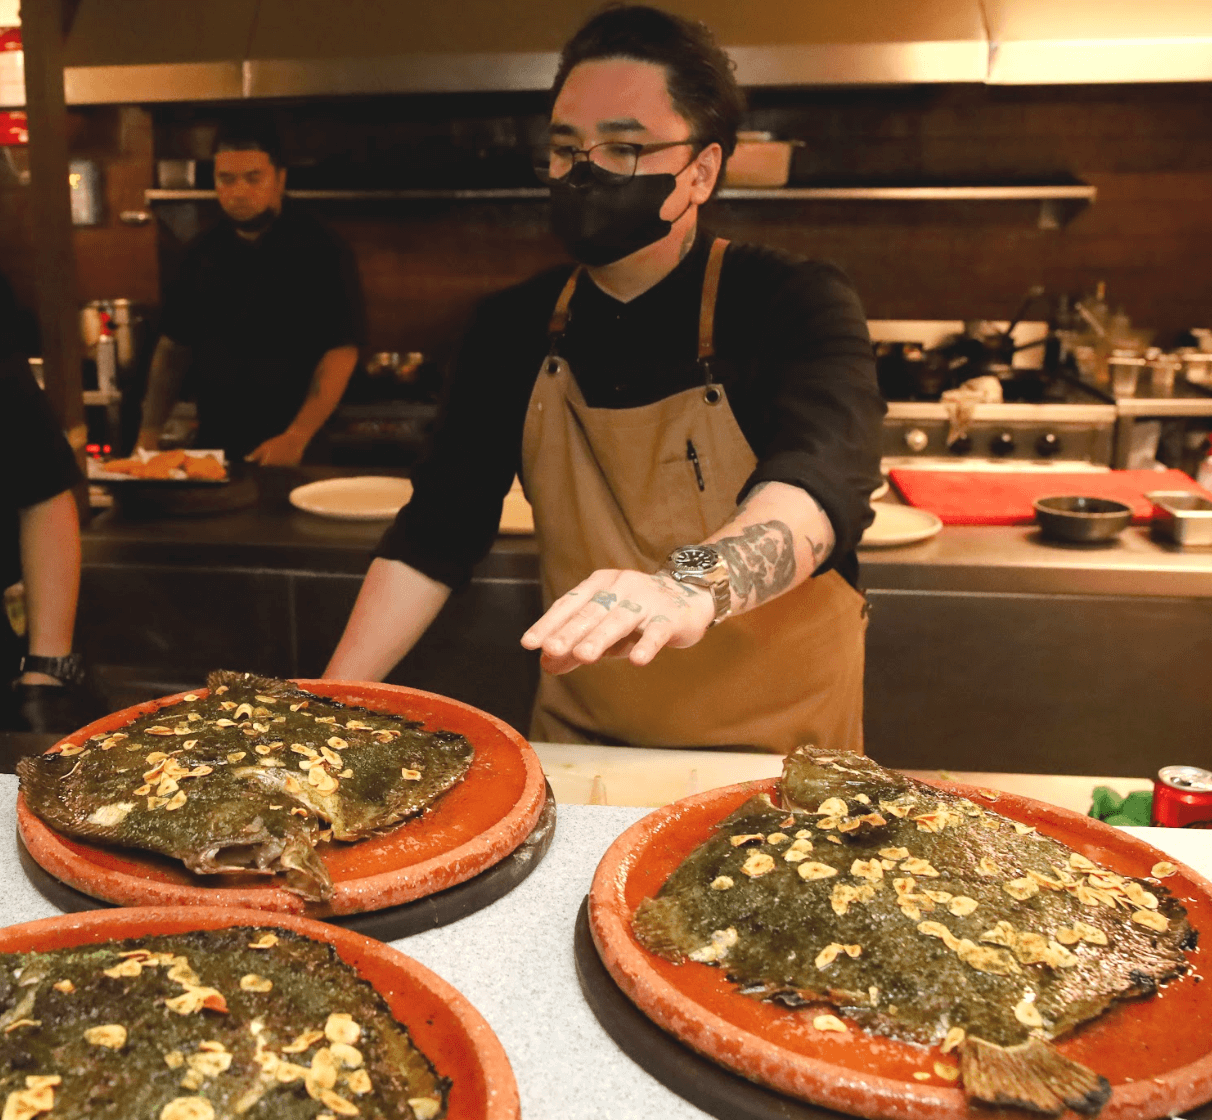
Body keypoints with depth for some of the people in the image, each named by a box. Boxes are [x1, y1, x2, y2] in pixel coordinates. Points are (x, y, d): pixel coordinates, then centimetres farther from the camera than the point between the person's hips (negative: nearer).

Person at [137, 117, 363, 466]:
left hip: (292, 454, -4)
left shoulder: (318, 251, -7)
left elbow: (341, 352, -14)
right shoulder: (202, 252, 8)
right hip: (213, 445, 4)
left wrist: (296, 437, -23)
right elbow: (173, 345, 12)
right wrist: (149, 433, 3)